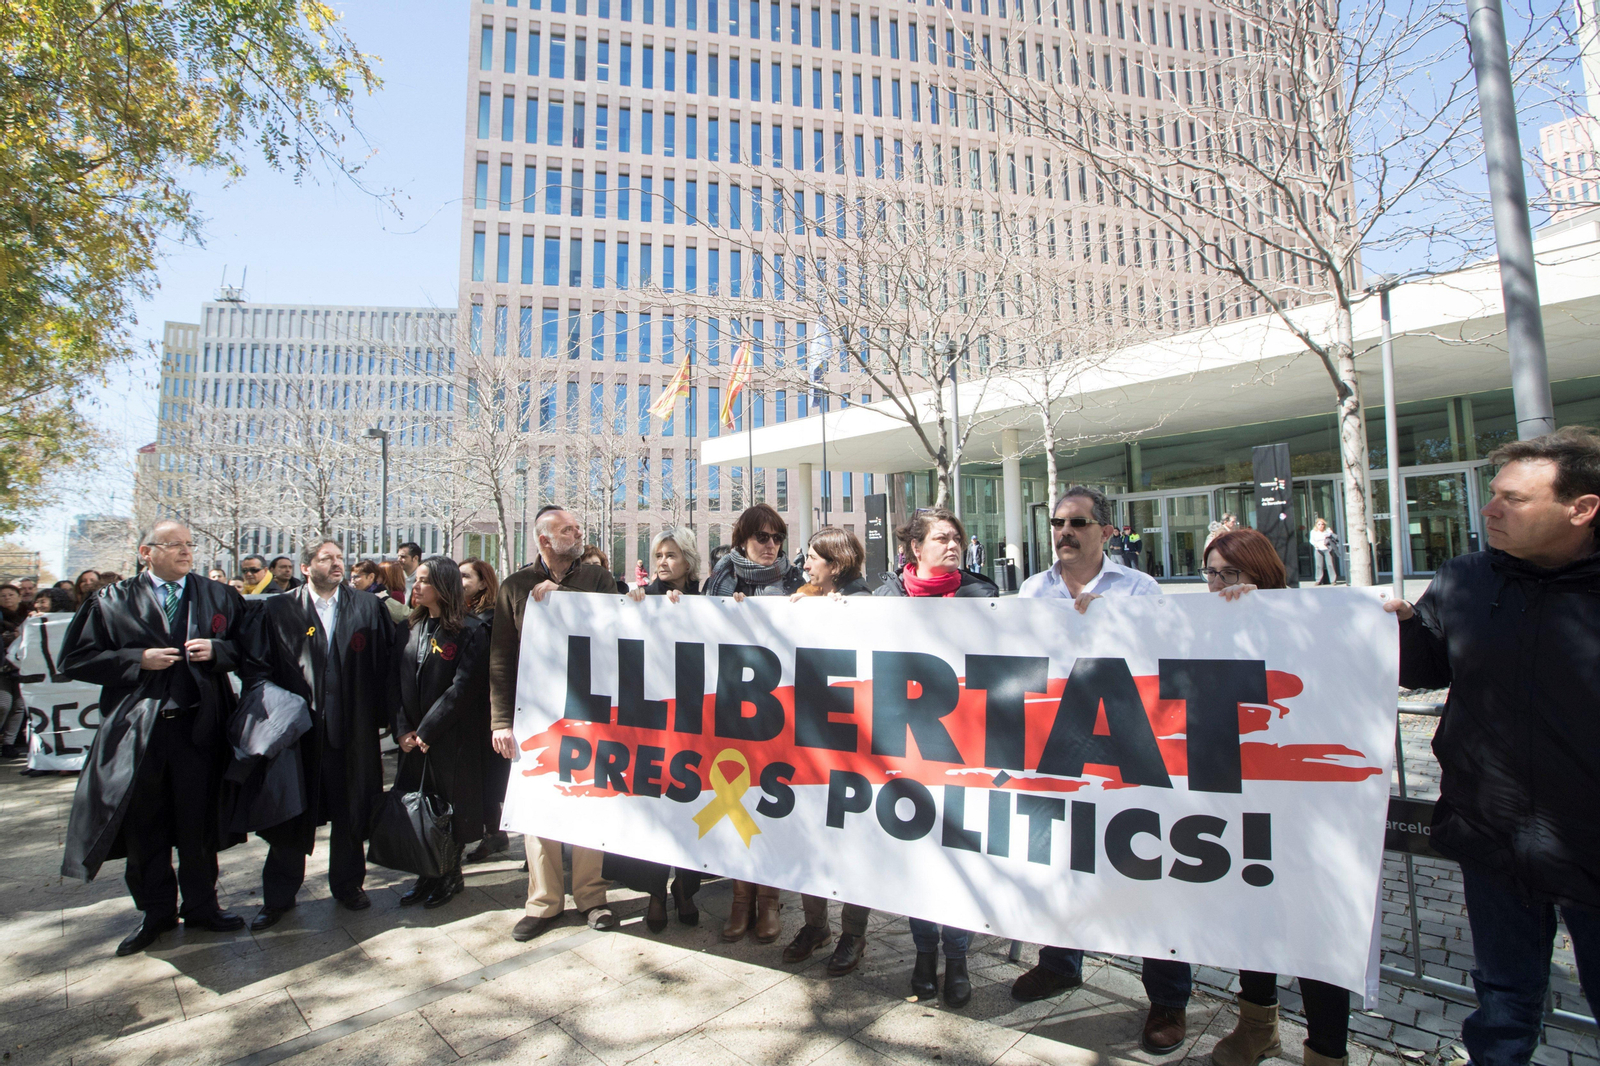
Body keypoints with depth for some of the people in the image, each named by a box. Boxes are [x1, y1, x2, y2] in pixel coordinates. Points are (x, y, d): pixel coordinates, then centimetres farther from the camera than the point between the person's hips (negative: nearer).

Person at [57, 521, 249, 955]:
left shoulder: (219, 597, 8)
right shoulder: (111, 602, 3)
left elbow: (245, 646, 10)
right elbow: (74, 659, 1)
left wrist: (216, 650, -11)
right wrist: (138, 660, -12)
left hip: (198, 725, 1)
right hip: (138, 729, 0)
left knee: (198, 821, 9)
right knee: (144, 825, 10)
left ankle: (200, 905, 26)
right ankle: (156, 912, 27)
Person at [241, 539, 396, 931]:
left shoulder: (369, 609, 4)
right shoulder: (277, 611, 3)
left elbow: (386, 664, 1)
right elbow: (254, 665, 1)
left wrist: (383, 715, -4)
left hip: (352, 731, 1)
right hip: (298, 730, 0)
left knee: (351, 811, 11)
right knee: (291, 814, 10)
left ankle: (348, 883, 29)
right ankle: (279, 896, 26)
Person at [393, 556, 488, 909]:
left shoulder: (469, 631, -11)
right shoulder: (407, 629, 8)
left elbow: (462, 688, -16)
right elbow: (395, 682, 5)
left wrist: (426, 731, -15)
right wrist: (402, 730, -6)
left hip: (452, 738, -5)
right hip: (413, 740, 5)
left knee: (452, 809, 6)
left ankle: (451, 876, 23)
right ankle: (426, 875, 26)